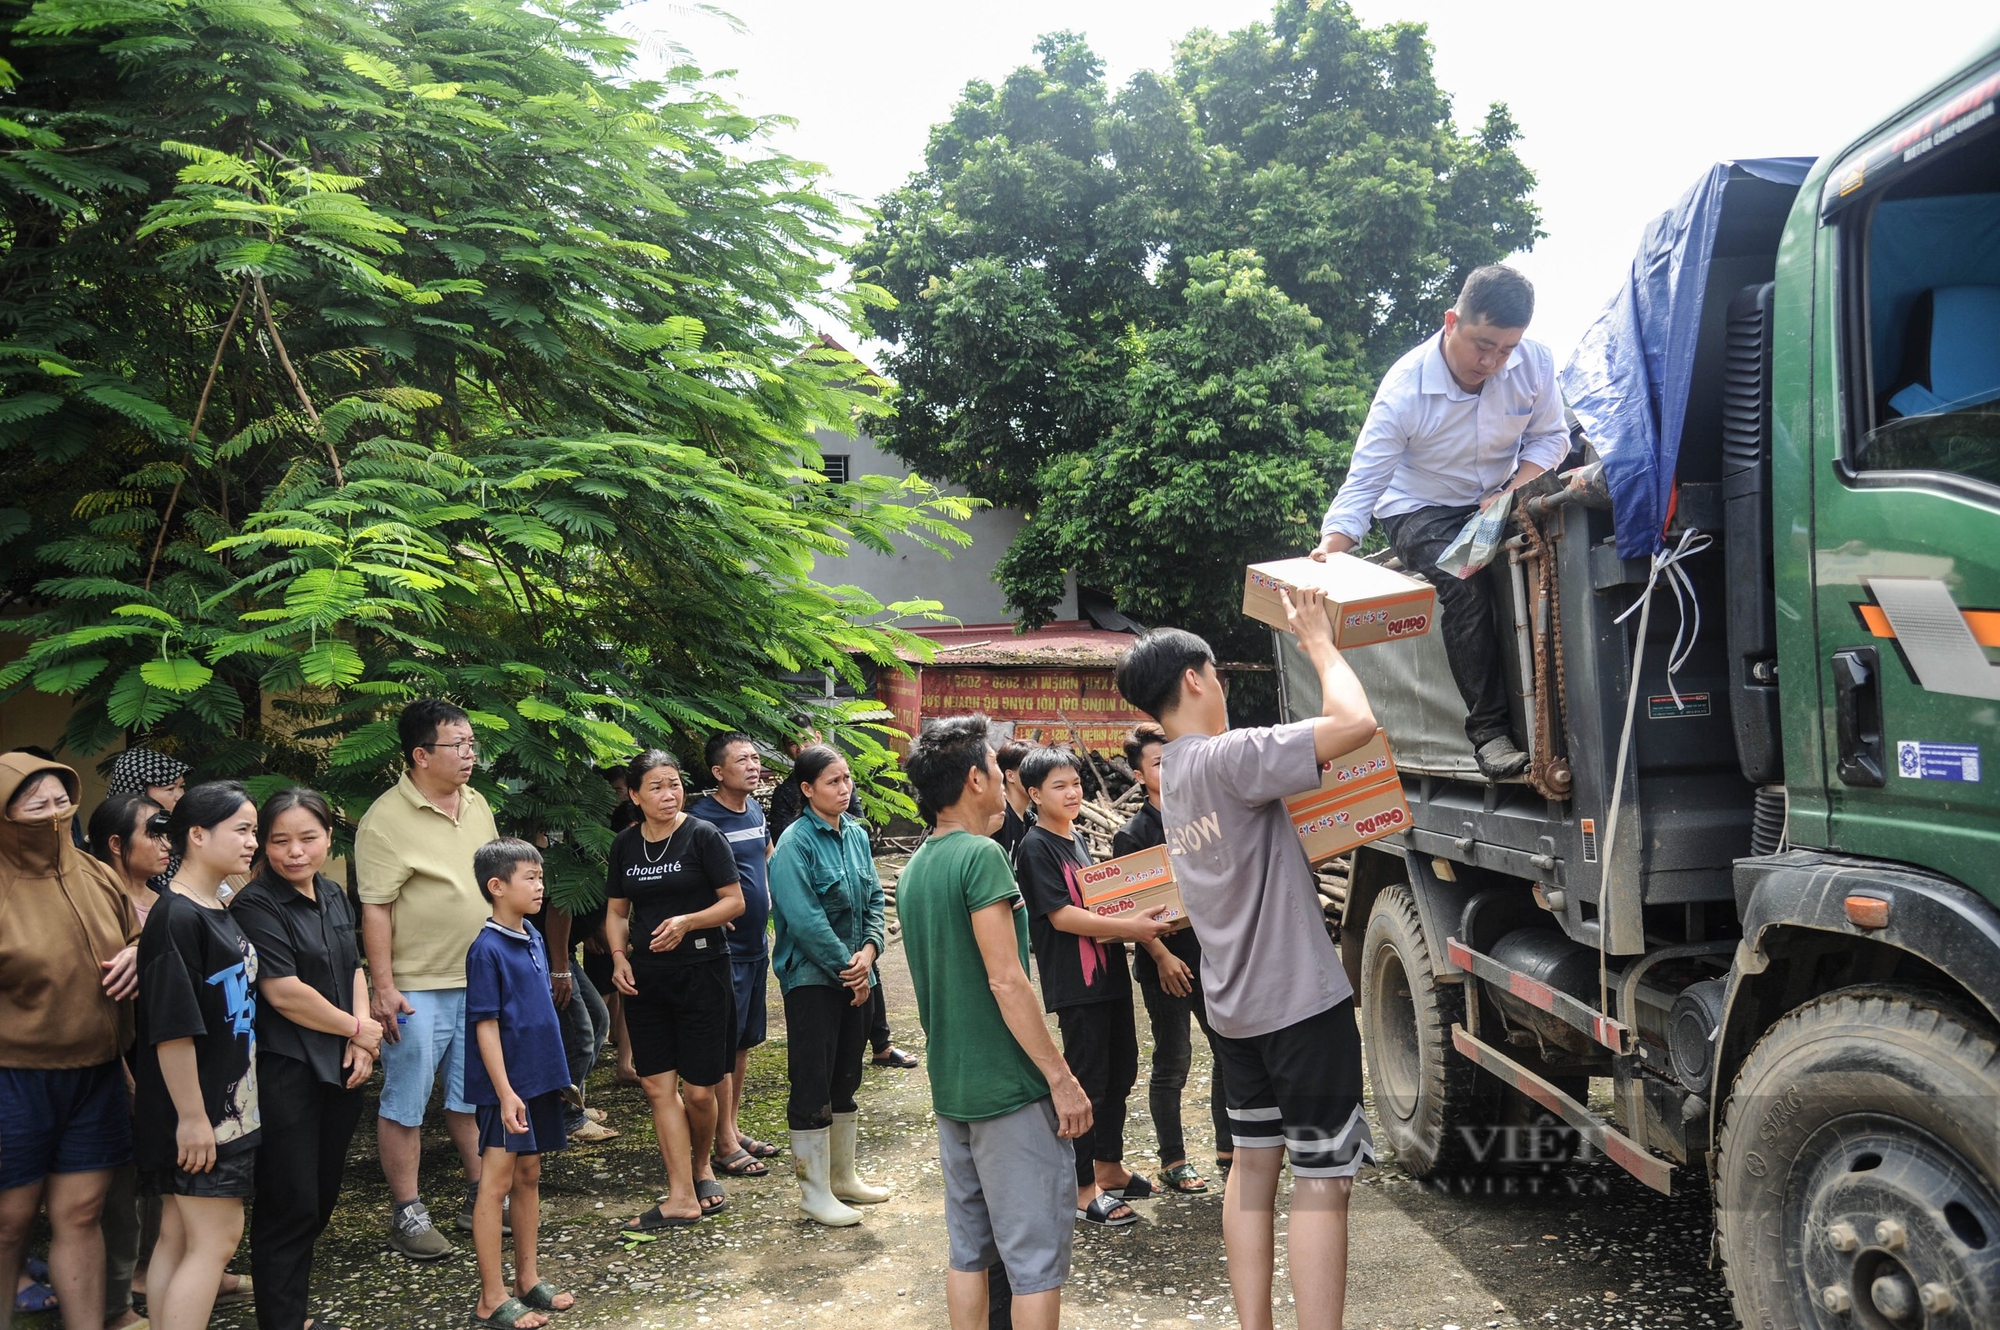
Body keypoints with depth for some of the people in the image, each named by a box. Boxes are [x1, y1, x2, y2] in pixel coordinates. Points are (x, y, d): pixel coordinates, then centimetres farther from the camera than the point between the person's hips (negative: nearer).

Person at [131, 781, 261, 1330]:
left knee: (179, 1236, 13)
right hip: (196, 1114, -9)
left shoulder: (219, 912, 10)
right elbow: (172, 1028, -22)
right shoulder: (177, 918, -19)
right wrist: (192, 1117, -21)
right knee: (216, 1238, -4)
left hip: (227, 1104, 9)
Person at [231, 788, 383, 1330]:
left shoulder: (334, 895, 8)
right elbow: (283, 991, -19)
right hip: (284, 1074, -7)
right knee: (291, 1204, 0)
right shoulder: (256, 905, -14)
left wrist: (362, 1040, -2)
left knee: (323, 1195, 16)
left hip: (340, 1068, 7)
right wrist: (357, 1028, -10)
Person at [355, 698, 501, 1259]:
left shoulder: (477, 804, 8)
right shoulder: (387, 819, -14)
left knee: (474, 1095, 16)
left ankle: (479, 1195, 28)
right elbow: (375, 909, -15)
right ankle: (406, 1212, 15)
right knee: (405, 1102, 4)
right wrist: (382, 987, -17)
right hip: (417, 988, -6)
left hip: (480, 980, 7)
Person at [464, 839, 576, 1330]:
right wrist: (506, 1093, -19)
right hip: (507, 1086, -8)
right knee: (497, 1184, 0)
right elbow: (486, 1026, -17)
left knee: (529, 1177, 16)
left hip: (540, 1080, 8)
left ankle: (527, 1280, 27)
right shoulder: (486, 949, -16)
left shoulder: (534, 940, 7)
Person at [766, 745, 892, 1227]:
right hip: (812, 977, -7)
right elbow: (804, 919, -19)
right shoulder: (796, 842, -14)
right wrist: (846, 966, -15)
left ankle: (843, 1175, 30)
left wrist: (869, 950, -9)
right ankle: (814, 1191, 10)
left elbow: (874, 898, 8)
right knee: (812, 1084, 0)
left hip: (855, 975, 7)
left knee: (846, 1078, 16)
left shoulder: (856, 834, 7)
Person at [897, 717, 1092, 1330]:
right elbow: (1007, 982, -20)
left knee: (969, 1249, 15)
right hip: (1010, 1087, -8)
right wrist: (1062, 1077, -15)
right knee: (1037, 1256, 1)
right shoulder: (981, 854, -16)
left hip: (950, 1088, 8)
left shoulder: (913, 870, 10)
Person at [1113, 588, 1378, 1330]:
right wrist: (1318, 641, -11)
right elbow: (1355, 723, -27)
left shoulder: (1172, 776, 9)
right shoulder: (1226, 759, -20)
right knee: (1321, 1176, -3)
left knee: (1254, 1160, 16)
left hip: (1234, 1006, 9)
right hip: (1300, 999, -9)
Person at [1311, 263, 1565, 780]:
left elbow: (1549, 437, -1)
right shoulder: (1404, 388, -24)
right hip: (1421, 510, -3)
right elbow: (1363, 483, -23)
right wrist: (1329, 552, -38)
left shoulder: (1535, 363, -14)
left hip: (1500, 500, 3)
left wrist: (1511, 495, -19)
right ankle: (1488, 730, -23)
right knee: (1465, 583, -31)